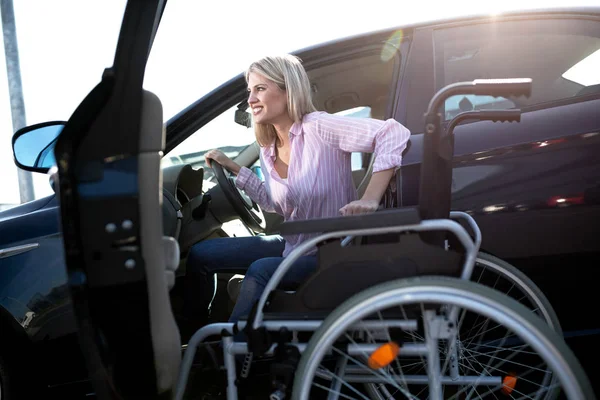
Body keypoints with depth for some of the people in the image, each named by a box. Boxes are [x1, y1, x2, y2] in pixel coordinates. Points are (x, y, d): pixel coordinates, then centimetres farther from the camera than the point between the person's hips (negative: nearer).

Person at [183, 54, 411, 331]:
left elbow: (394, 134, -29)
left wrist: (370, 199, -37)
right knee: (200, 254, 6)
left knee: (261, 270, -33)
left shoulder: (317, 127, -21)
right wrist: (233, 168, 7)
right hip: (292, 245, 8)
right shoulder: (269, 149, 2)